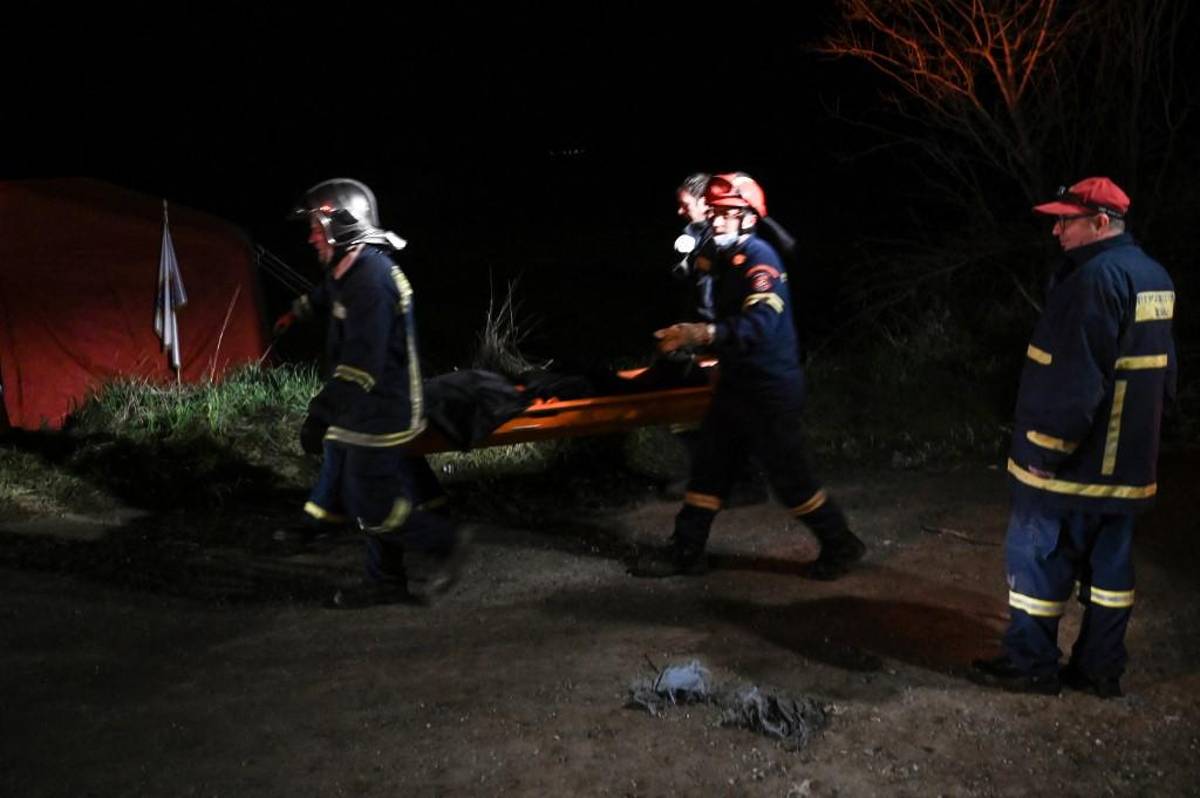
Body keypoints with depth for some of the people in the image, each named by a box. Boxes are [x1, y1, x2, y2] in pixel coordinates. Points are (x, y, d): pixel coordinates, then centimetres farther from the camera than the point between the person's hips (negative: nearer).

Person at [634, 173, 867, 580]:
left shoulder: (758, 259, -20)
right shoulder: (724, 257, 9)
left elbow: (760, 324, -34)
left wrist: (704, 334, -44)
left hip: (770, 389, -9)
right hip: (737, 383, 9)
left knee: (789, 476, -1)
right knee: (709, 466, 9)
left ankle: (840, 544, 16)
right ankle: (687, 551, 17)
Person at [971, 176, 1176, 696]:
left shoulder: (1096, 278, -20)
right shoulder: (1153, 276, 11)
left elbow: (1076, 380, -24)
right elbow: (1160, 373, 17)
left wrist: (1046, 449, -18)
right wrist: (1136, 435, 21)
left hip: (1074, 460, -9)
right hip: (1125, 462, 9)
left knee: (1038, 556, 3)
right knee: (1109, 565, 14)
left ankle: (1031, 664, 12)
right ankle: (1100, 667, 21)